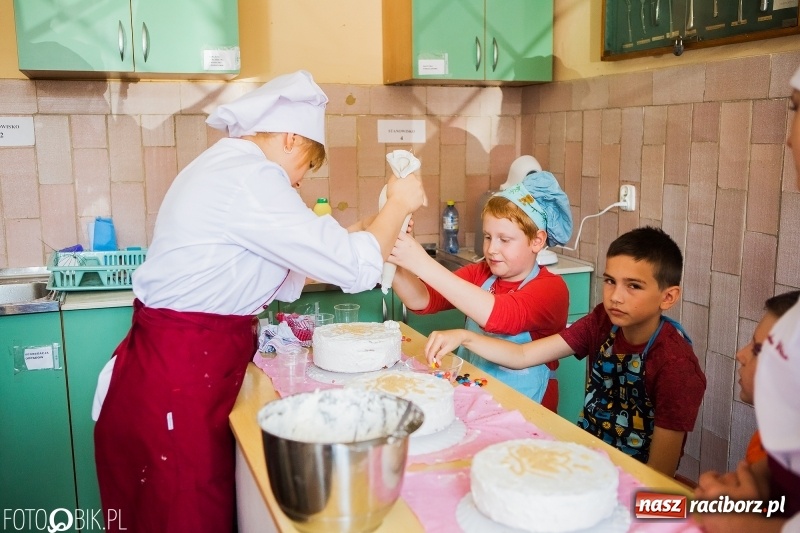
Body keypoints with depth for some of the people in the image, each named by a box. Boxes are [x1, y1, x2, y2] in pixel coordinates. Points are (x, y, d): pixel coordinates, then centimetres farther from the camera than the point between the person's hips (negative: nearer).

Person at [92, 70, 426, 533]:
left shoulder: (226, 167, 14)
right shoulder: (248, 177, -18)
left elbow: (283, 277, 15)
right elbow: (354, 267, -19)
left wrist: (373, 241, 14)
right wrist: (399, 204, -3)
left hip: (184, 365, 10)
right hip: (179, 380, -10)